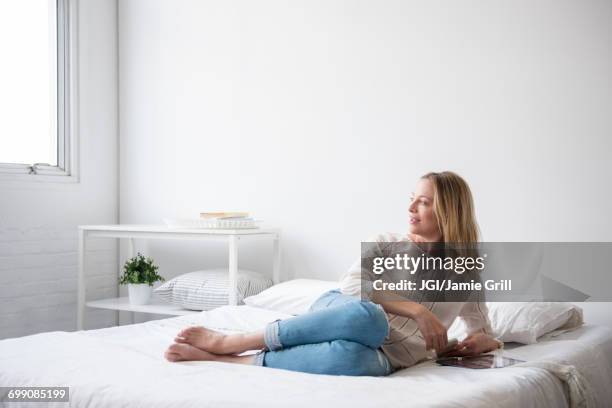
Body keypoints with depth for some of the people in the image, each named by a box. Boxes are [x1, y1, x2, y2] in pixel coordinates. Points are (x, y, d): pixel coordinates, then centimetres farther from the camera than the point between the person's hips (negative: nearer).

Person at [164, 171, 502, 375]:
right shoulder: (385, 243, 12)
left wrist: (479, 342, 1)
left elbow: (487, 336, 26)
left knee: (348, 357, -41)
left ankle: (228, 360, -31)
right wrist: (415, 310, -14)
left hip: (385, 357, 0)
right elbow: (353, 286, -5)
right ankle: (226, 341, -33)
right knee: (367, 315, -41)